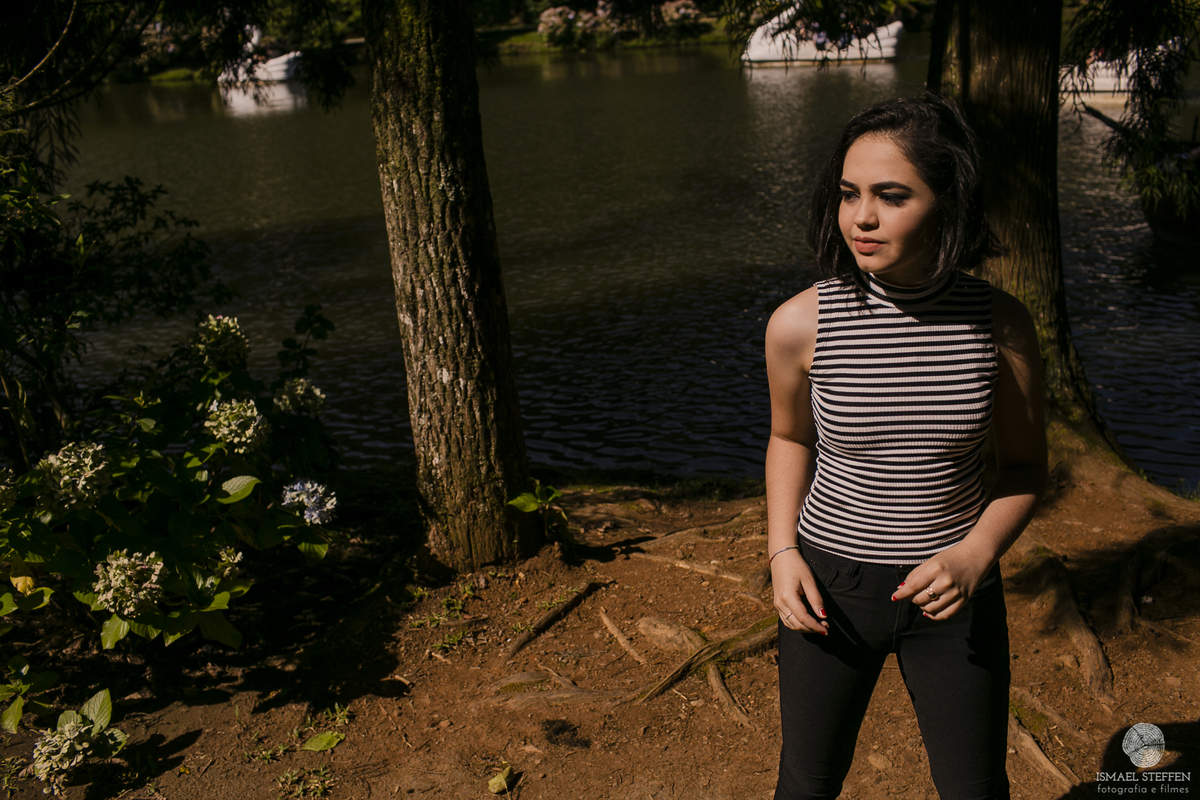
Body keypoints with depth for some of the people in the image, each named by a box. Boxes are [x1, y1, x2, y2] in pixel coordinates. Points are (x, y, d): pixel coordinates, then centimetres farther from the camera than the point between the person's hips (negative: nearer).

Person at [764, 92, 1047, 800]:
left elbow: (1026, 464, 0)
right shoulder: (801, 325, -15)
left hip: (953, 590, 1)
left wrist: (974, 556, -16)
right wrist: (783, 551, -6)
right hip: (830, 587, 0)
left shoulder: (1001, 324, -14)